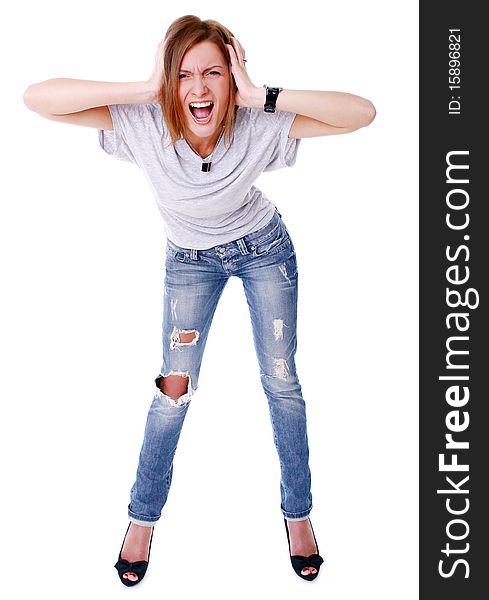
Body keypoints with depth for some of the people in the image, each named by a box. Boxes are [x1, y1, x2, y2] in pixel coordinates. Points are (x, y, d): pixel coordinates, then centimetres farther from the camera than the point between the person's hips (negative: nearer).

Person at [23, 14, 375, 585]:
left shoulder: (257, 126, -30)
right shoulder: (144, 125, -29)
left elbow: (362, 112, -37)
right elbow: (36, 97, -37)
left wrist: (264, 96, -43)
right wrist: (144, 89, -42)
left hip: (264, 247, 0)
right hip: (190, 258, 0)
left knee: (281, 382, 4)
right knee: (174, 389, -1)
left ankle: (297, 511, 26)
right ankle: (143, 516, 23)